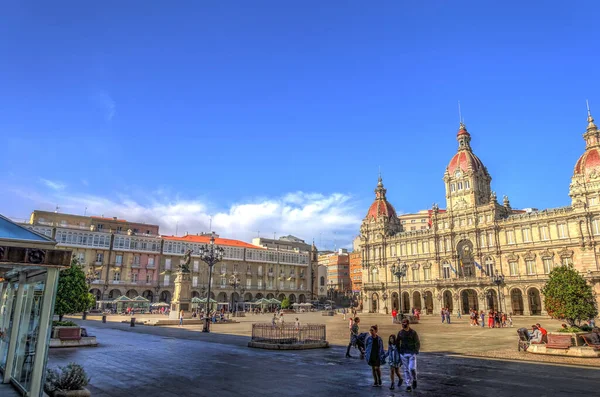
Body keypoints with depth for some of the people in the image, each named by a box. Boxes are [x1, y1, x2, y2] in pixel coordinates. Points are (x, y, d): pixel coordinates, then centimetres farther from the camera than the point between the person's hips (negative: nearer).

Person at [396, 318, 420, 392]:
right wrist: (399, 351, 9)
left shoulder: (413, 332, -8)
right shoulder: (400, 332, 1)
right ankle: (408, 385, 14)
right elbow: (397, 342, 14)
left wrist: (416, 351, -10)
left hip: (412, 353, -3)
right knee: (406, 370, 6)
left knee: (412, 368, -12)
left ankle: (414, 380, 17)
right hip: (403, 354, 3)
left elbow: (418, 343, -1)